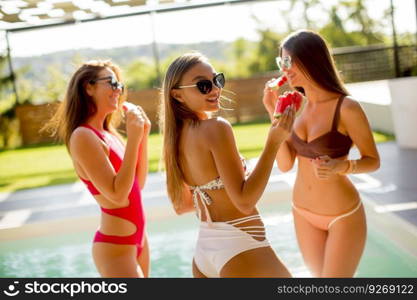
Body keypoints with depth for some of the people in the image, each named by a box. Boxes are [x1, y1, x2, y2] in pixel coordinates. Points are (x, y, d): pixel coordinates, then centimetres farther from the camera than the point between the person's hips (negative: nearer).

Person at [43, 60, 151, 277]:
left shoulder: (107, 133, 8)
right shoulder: (83, 136, -16)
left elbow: (139, 183, 12)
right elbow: (117, 193, -23)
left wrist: (143, 136, 3)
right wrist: (133, 137, -23)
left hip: (136, 237, 9)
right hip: (115, 246, -9)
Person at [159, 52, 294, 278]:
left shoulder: (175, 137, 6)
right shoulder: (216, 128, -17)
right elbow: (245, 202, -21)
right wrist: (273, 142, -20)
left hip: (203, 251, 8)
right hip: (241, 250, -8)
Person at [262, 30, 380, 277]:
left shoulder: (346, 107, -19)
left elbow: (373, 161, -11)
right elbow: (285, 164, -5)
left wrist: (340, 167, -31)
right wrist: (275, 115, -13)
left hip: (343, 217, -5)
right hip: (303, 214, 6)